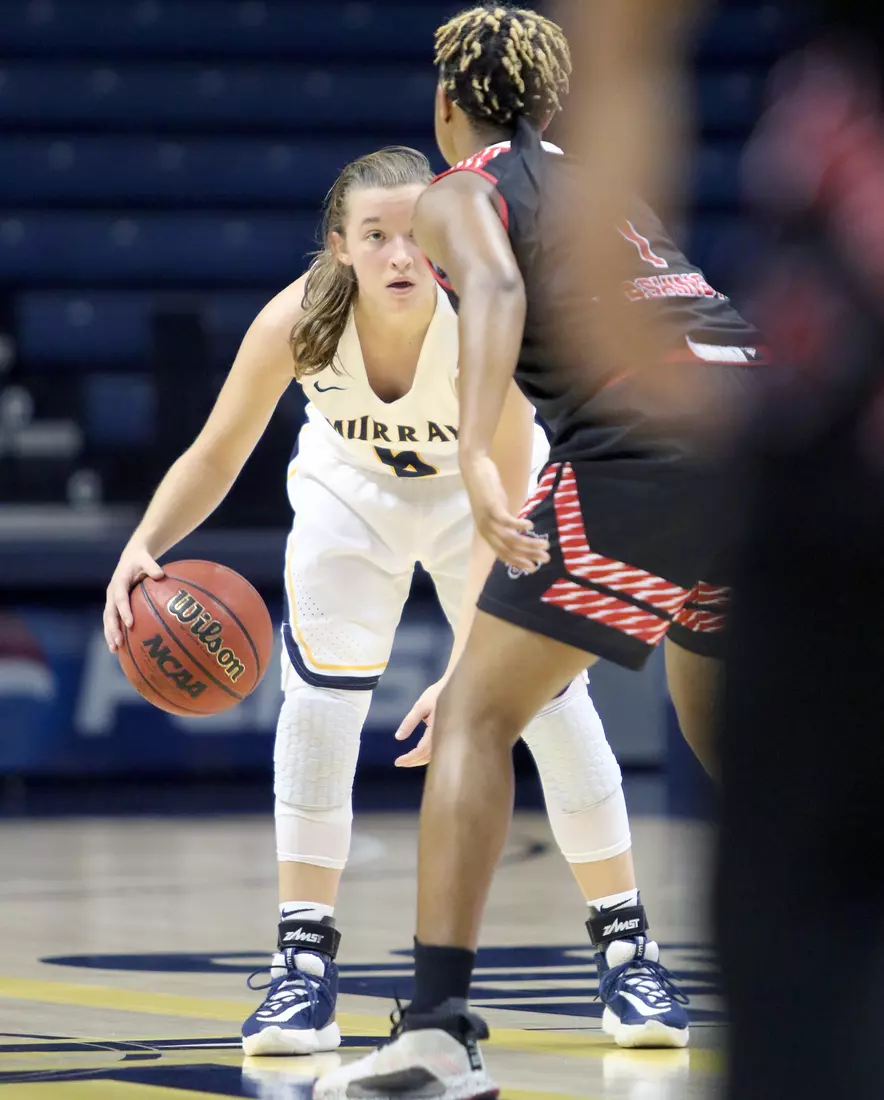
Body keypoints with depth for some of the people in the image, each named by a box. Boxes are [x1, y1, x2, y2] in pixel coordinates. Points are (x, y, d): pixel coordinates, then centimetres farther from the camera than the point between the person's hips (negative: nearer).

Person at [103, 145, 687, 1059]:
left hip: (479, 485, -1)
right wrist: (142, 548, -41)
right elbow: (214, 458, -22)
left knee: (551, 697, -7)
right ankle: (304, 964, -6)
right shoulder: (298, 321, -33)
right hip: (349, 489, 1)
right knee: (317, 696, -14)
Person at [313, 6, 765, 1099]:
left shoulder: (457, 194, 11)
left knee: (476, 715, -1)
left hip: (645, 447, -7)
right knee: (720, 727, 27)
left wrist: (477, 452, -25)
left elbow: (497, 286, -11)